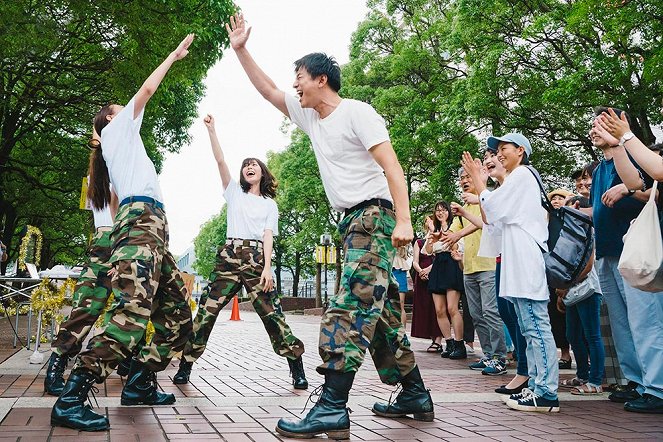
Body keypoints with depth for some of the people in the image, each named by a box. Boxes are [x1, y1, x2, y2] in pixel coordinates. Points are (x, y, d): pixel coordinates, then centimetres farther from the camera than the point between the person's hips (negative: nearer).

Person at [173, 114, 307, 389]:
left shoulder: (270, 204, 16)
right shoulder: (234, 192, 18)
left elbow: (268, 236, 5)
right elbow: (220, 161, 7)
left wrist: (267, 267, -8)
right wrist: (211, 130, -2)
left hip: (256, 257, -1)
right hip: (229, 255, 1)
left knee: (271, 313, -7)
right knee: (207, 310, -4)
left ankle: (297, 368, -2)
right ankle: (185, 366, 5)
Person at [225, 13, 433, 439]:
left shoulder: (357, 113, -8)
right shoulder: (309, 116, 16)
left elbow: (392, 167, -15)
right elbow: (268, 89, 26)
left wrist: (403, 219, -25)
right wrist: (241, 50, 21)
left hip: (375, 216, -9)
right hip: (352, 222, 9)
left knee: (350, 308, -17)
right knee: (379, 311, 10)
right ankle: (415, 395, 19)